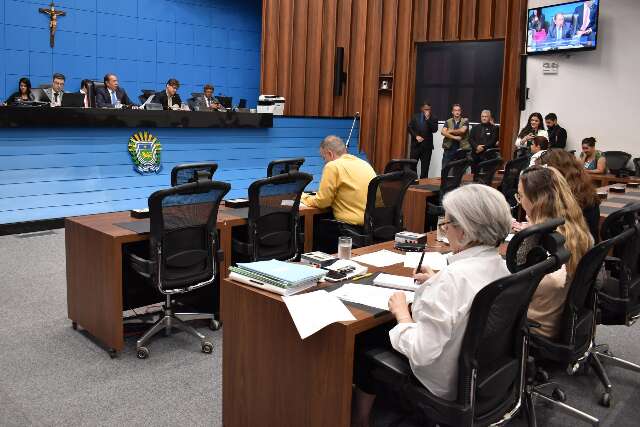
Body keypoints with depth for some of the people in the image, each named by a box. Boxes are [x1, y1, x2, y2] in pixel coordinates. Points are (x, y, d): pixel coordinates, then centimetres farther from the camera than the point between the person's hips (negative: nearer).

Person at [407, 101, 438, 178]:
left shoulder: (433, 118, 3)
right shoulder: (415, 117, 9)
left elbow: (434, 130, -10)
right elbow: (409, 127, 5)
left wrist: (428, 119, -15)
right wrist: (416, 136, -8)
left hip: (427, 145, -1)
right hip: (415, 144, 1)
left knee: (425, 166, 0)